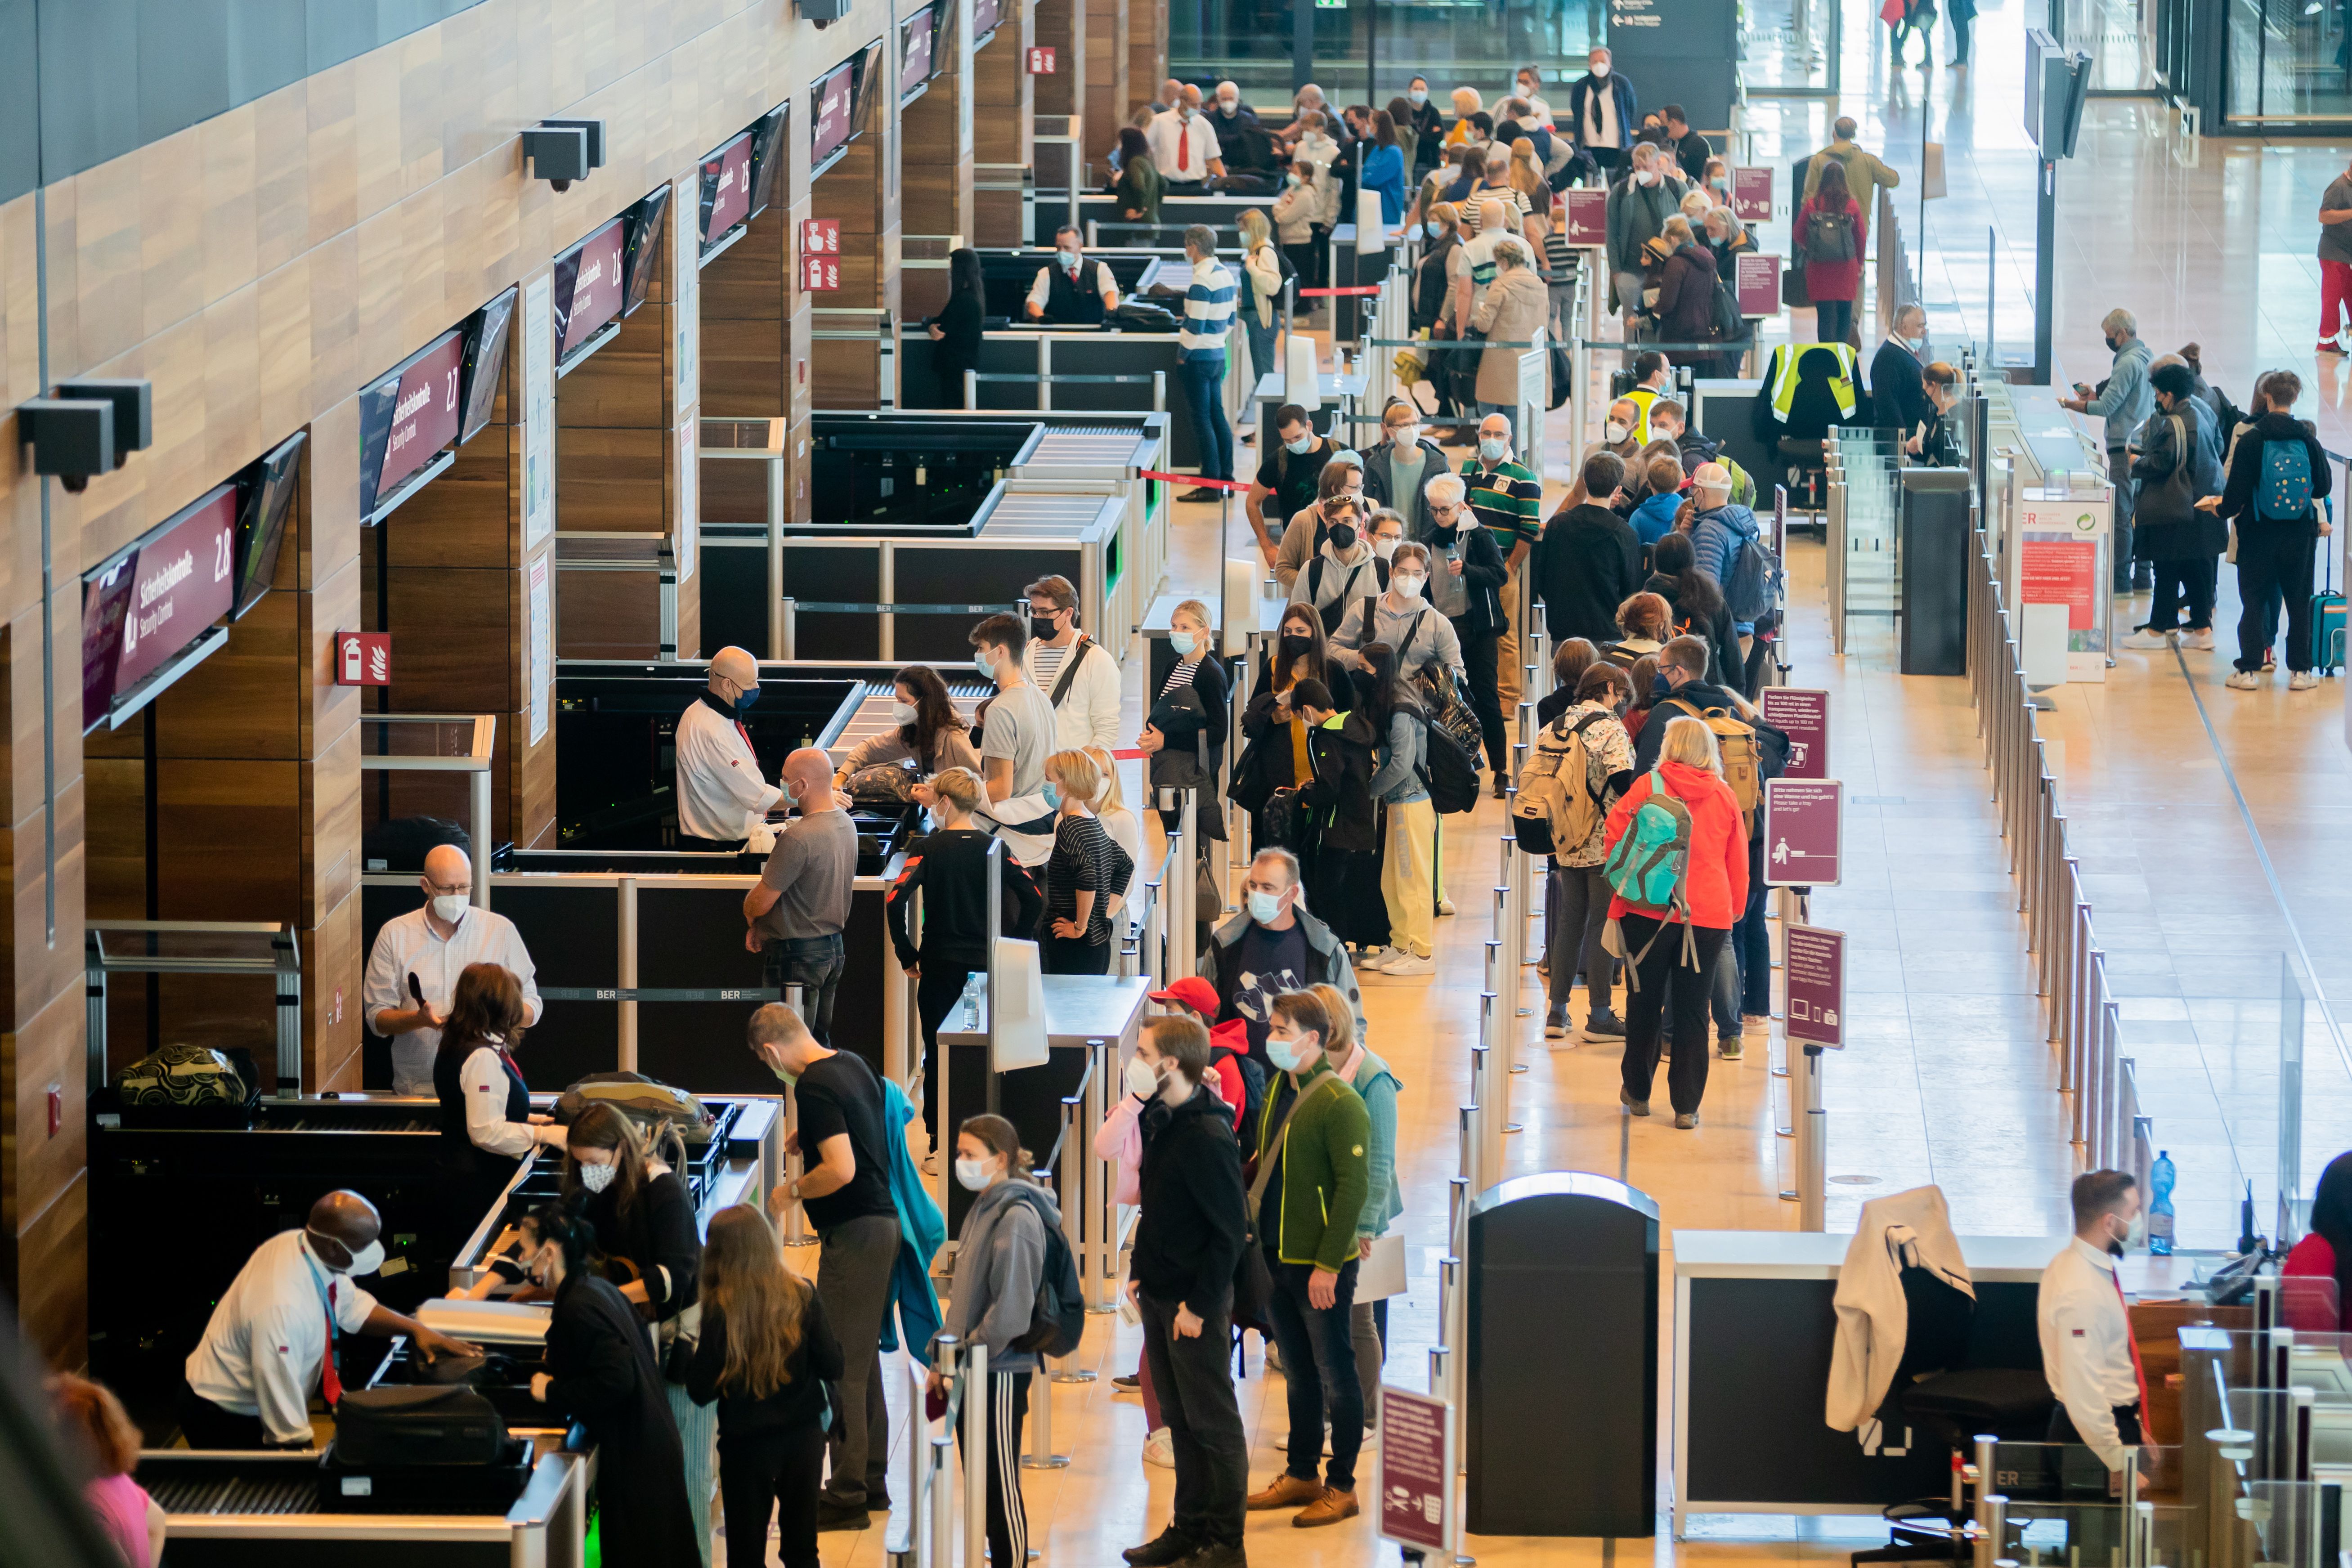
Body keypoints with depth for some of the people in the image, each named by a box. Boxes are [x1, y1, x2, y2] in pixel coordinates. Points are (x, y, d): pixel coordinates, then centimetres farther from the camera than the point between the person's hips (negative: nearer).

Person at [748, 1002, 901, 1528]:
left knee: (842, 1366, -5)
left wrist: (792, 1192, -12)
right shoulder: (853, 1065, 10)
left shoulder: (813, 1087, -18)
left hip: (853, 1234, -10)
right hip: (883, 1223, 10)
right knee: (863, 1358, 17)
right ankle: (872, 1481, 24)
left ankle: (847, 1496, -3)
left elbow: (842, 1169, -26)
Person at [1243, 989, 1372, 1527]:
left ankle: (1342, 1487, 11)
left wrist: (1329, 1265, -19)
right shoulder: (1279, 1090, 7)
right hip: (1279, 1256, 8)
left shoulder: (1339, 1103, -17)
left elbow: (1353, 1187, -18)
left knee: (1335, 1375, 3)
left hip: (1323, 1265, -8)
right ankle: (1302, 1475, 27)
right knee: (1298, 1372, 17)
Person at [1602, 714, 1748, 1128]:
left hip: (1650, 910, -1)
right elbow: (1739, 860, 9)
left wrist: (1620, 898, 7)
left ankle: (1638, 1092, 24)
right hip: (1709, 916, 1)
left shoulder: (1647, 787, -3)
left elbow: (1616, 837, -3)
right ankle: (1686, 1106, 5)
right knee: (1692, 1009, 6)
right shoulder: (1724, 796, 4)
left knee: (1645, 1003, 13)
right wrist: (1735, 908, 21)